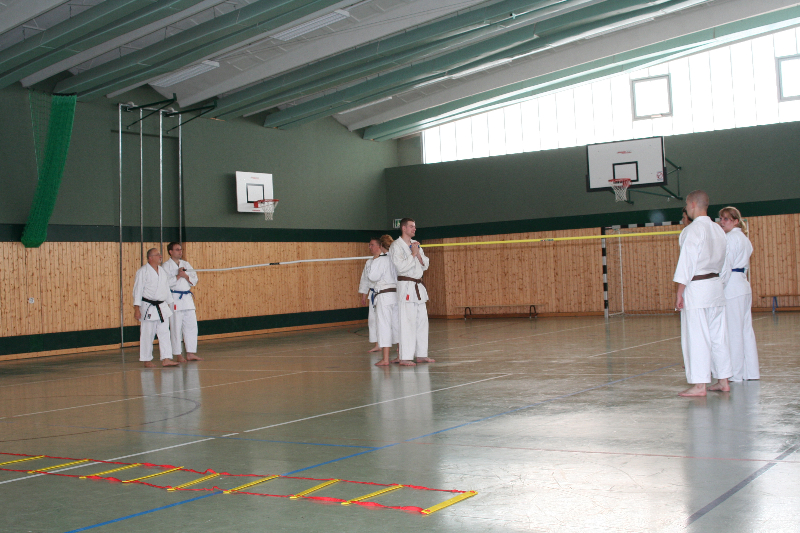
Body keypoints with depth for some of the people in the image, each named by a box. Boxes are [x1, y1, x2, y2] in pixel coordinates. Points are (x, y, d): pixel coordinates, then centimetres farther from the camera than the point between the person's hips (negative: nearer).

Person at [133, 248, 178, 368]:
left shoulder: (162, 271, 12)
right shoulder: (143, 272, -9)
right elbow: (138, 290, -10)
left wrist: (169, 304, 18)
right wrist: (137, 308, -14)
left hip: (162, 308, 6)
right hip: (148, 307, -6)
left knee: (164, 333, 2)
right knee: (147, 335, 1)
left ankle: (166, 359, 3)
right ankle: (147, 360, 11)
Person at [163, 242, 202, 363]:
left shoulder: (186, 264, 14)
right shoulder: (166, 266, -3)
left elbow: (194, 279, 8)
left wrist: (186, 276, -9)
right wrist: (178, 276, -17)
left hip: (187, 298, 6)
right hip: (174, 298, -6)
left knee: (191, 326, 5)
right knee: (176, 328, -2)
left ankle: (190, 353, 12)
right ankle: (178, 355, 6)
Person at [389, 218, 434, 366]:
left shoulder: (416, 244, 16)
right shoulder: (396, 246, -7)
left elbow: (425, 266, 13)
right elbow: (401, 267, -19)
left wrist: (419, 255, -4)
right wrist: (413, 254, -11)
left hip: (418, 286, 8)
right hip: (405, 286, -8)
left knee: (422, 320, 10)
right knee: (407, 322, -10)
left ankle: (421, 354, 18)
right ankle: (405, 357, -8)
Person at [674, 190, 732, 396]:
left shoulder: (693, 230, -13)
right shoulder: (718, 230, 11)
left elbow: (687, 262, -16)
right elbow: (721, 260, 16)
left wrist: (679, 292, -14)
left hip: (696, 287, -8)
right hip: (716, 285, 8)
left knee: (696, 337, -4)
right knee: (718, 334, 13)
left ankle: (699, 385, -3)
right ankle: (723, 380, 19)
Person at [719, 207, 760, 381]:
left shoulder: (730, 238, -12)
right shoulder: (745, 239, 17)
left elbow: (726, 266, -17)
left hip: (731, 287, -10)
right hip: (744, 286, 10)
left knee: (733, 330, -5)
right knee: (746, 329, 11)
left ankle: (735, 374, -2)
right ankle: (751, 371, 15)